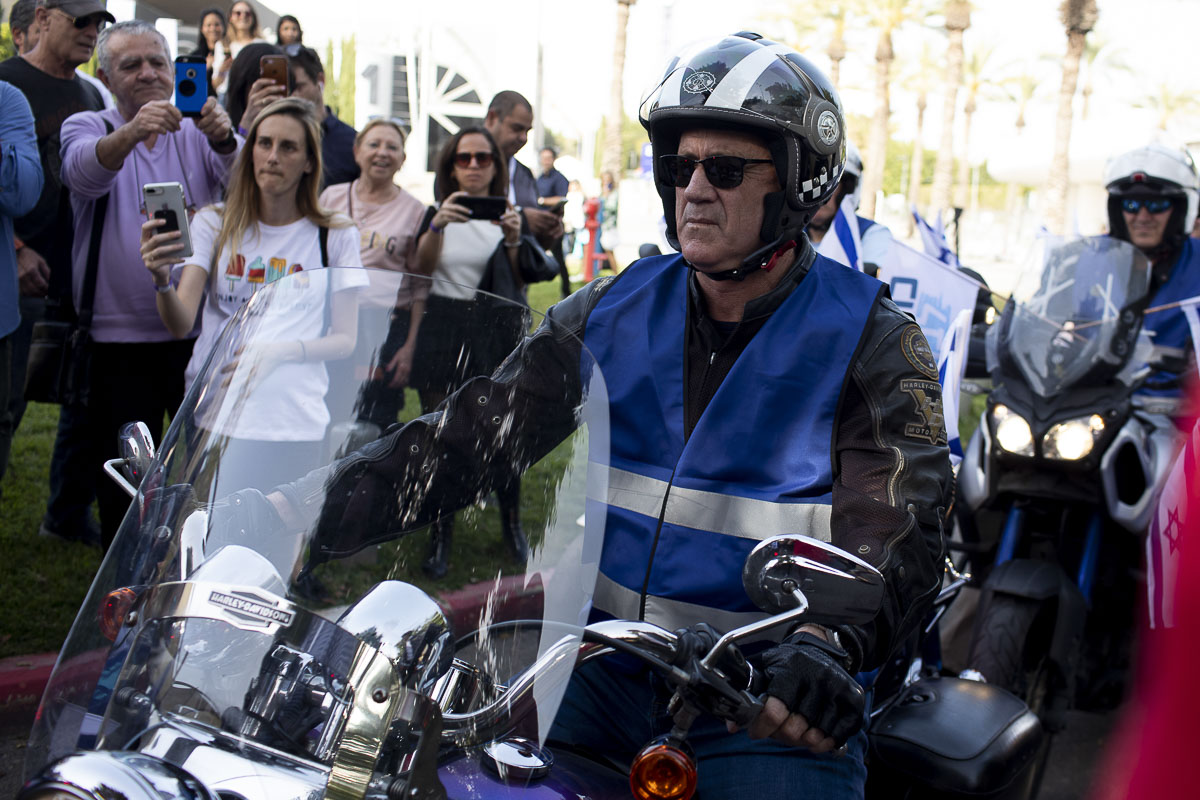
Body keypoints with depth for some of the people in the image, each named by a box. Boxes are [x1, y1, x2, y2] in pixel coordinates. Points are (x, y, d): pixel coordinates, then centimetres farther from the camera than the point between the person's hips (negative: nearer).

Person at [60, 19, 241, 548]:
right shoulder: (86, 127, 2)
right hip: (119, 337, -1)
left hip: (202, 331, 1)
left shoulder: (198, 131, 6)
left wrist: (224, 138, -38)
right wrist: (131, 133, -43)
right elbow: (83, 172, -22)